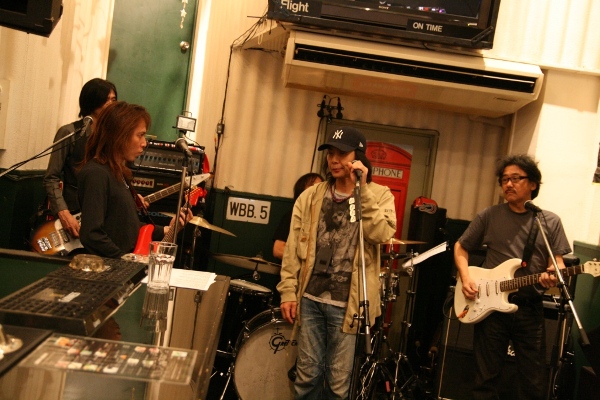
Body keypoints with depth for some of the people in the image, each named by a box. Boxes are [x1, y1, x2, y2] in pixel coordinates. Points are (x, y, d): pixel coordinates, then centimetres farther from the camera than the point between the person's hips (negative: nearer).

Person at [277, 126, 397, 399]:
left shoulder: (379, 195, 0)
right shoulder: (310, 196, 6)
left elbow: (381, 234, -18)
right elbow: (293, 248, 6)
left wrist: (362, 190, -17)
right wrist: (288, 292, 0)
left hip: (347, 304, -2)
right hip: (310, 298, 3)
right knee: (307, 374, 11)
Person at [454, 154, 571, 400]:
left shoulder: (551, 222, 4)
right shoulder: (489, 216, 1)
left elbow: (557, 262, 3)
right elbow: (461, 247, 9)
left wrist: (552, 275, -20)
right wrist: (466, 278, -7)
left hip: (530, 309, 1)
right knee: (486, 379, 7)